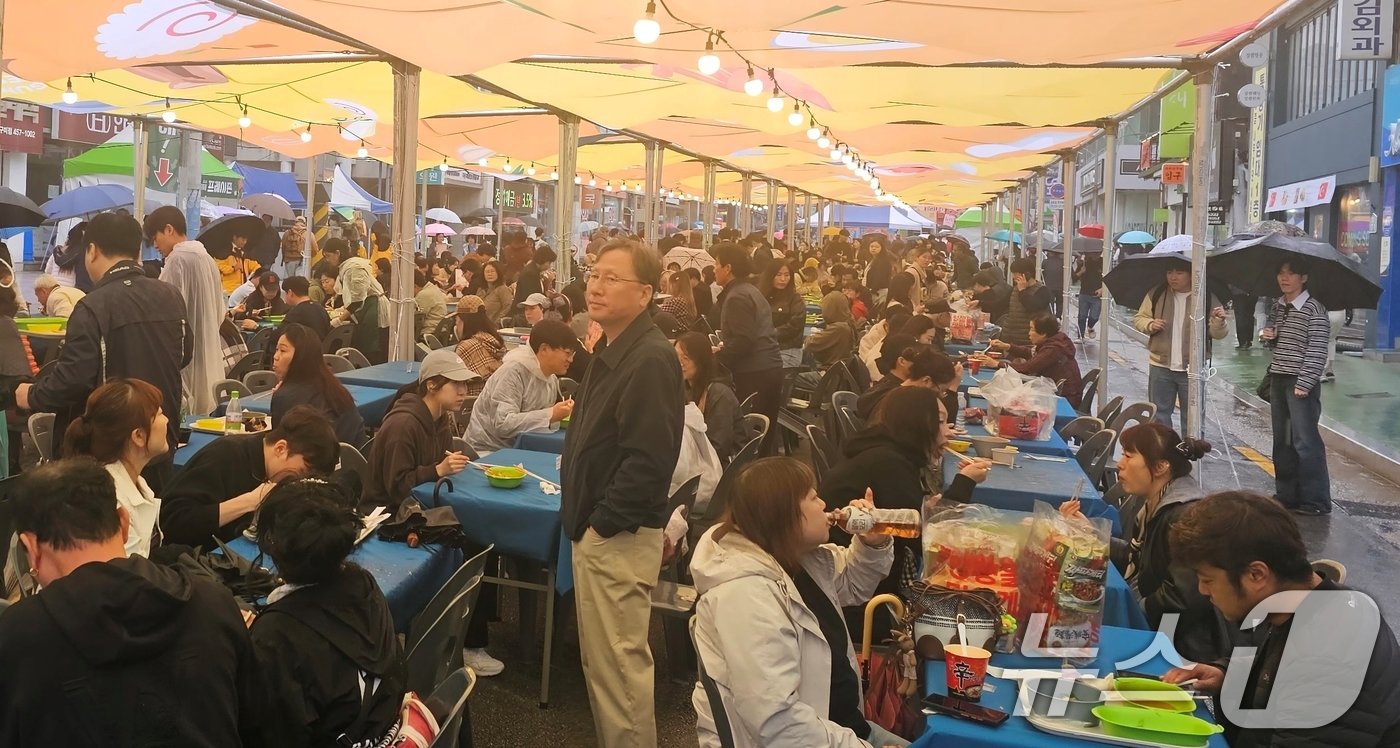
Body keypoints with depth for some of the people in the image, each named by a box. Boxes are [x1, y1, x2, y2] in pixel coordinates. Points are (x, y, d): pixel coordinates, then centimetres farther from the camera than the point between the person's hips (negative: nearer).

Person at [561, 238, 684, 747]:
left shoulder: (650, 359, -20)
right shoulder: (610, 351, 13)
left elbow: (647, 459, -26)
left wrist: (604, 523, -19)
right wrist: (584, 517, 14)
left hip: (619, 535, -10)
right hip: (595, 529, 10)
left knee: (618, 659, -1)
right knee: (600, 657, 19)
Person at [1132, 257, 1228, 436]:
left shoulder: (1206, 298, -3)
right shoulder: (1157, 294, 2)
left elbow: (1217, 334, -2)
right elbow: (1139, 319, 8)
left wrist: (1218, 321, -24)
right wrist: (1150, 325, -13)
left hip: (1193, 368, -2)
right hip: (1160, 367, 2)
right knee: (1159, 415, 11)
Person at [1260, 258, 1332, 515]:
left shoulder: (1314, 309, -11)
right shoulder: (1278, 307, 10)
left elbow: (1317, 351, -15)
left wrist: (1305, 383, -21)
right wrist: (1269, 335, 2)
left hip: (1301, 382, -8)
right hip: (1278, 379, 8)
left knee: (1305, 441, -7)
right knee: (1282, 440, 12)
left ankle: (1316, 501, -1)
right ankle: (1286, 494, 21)